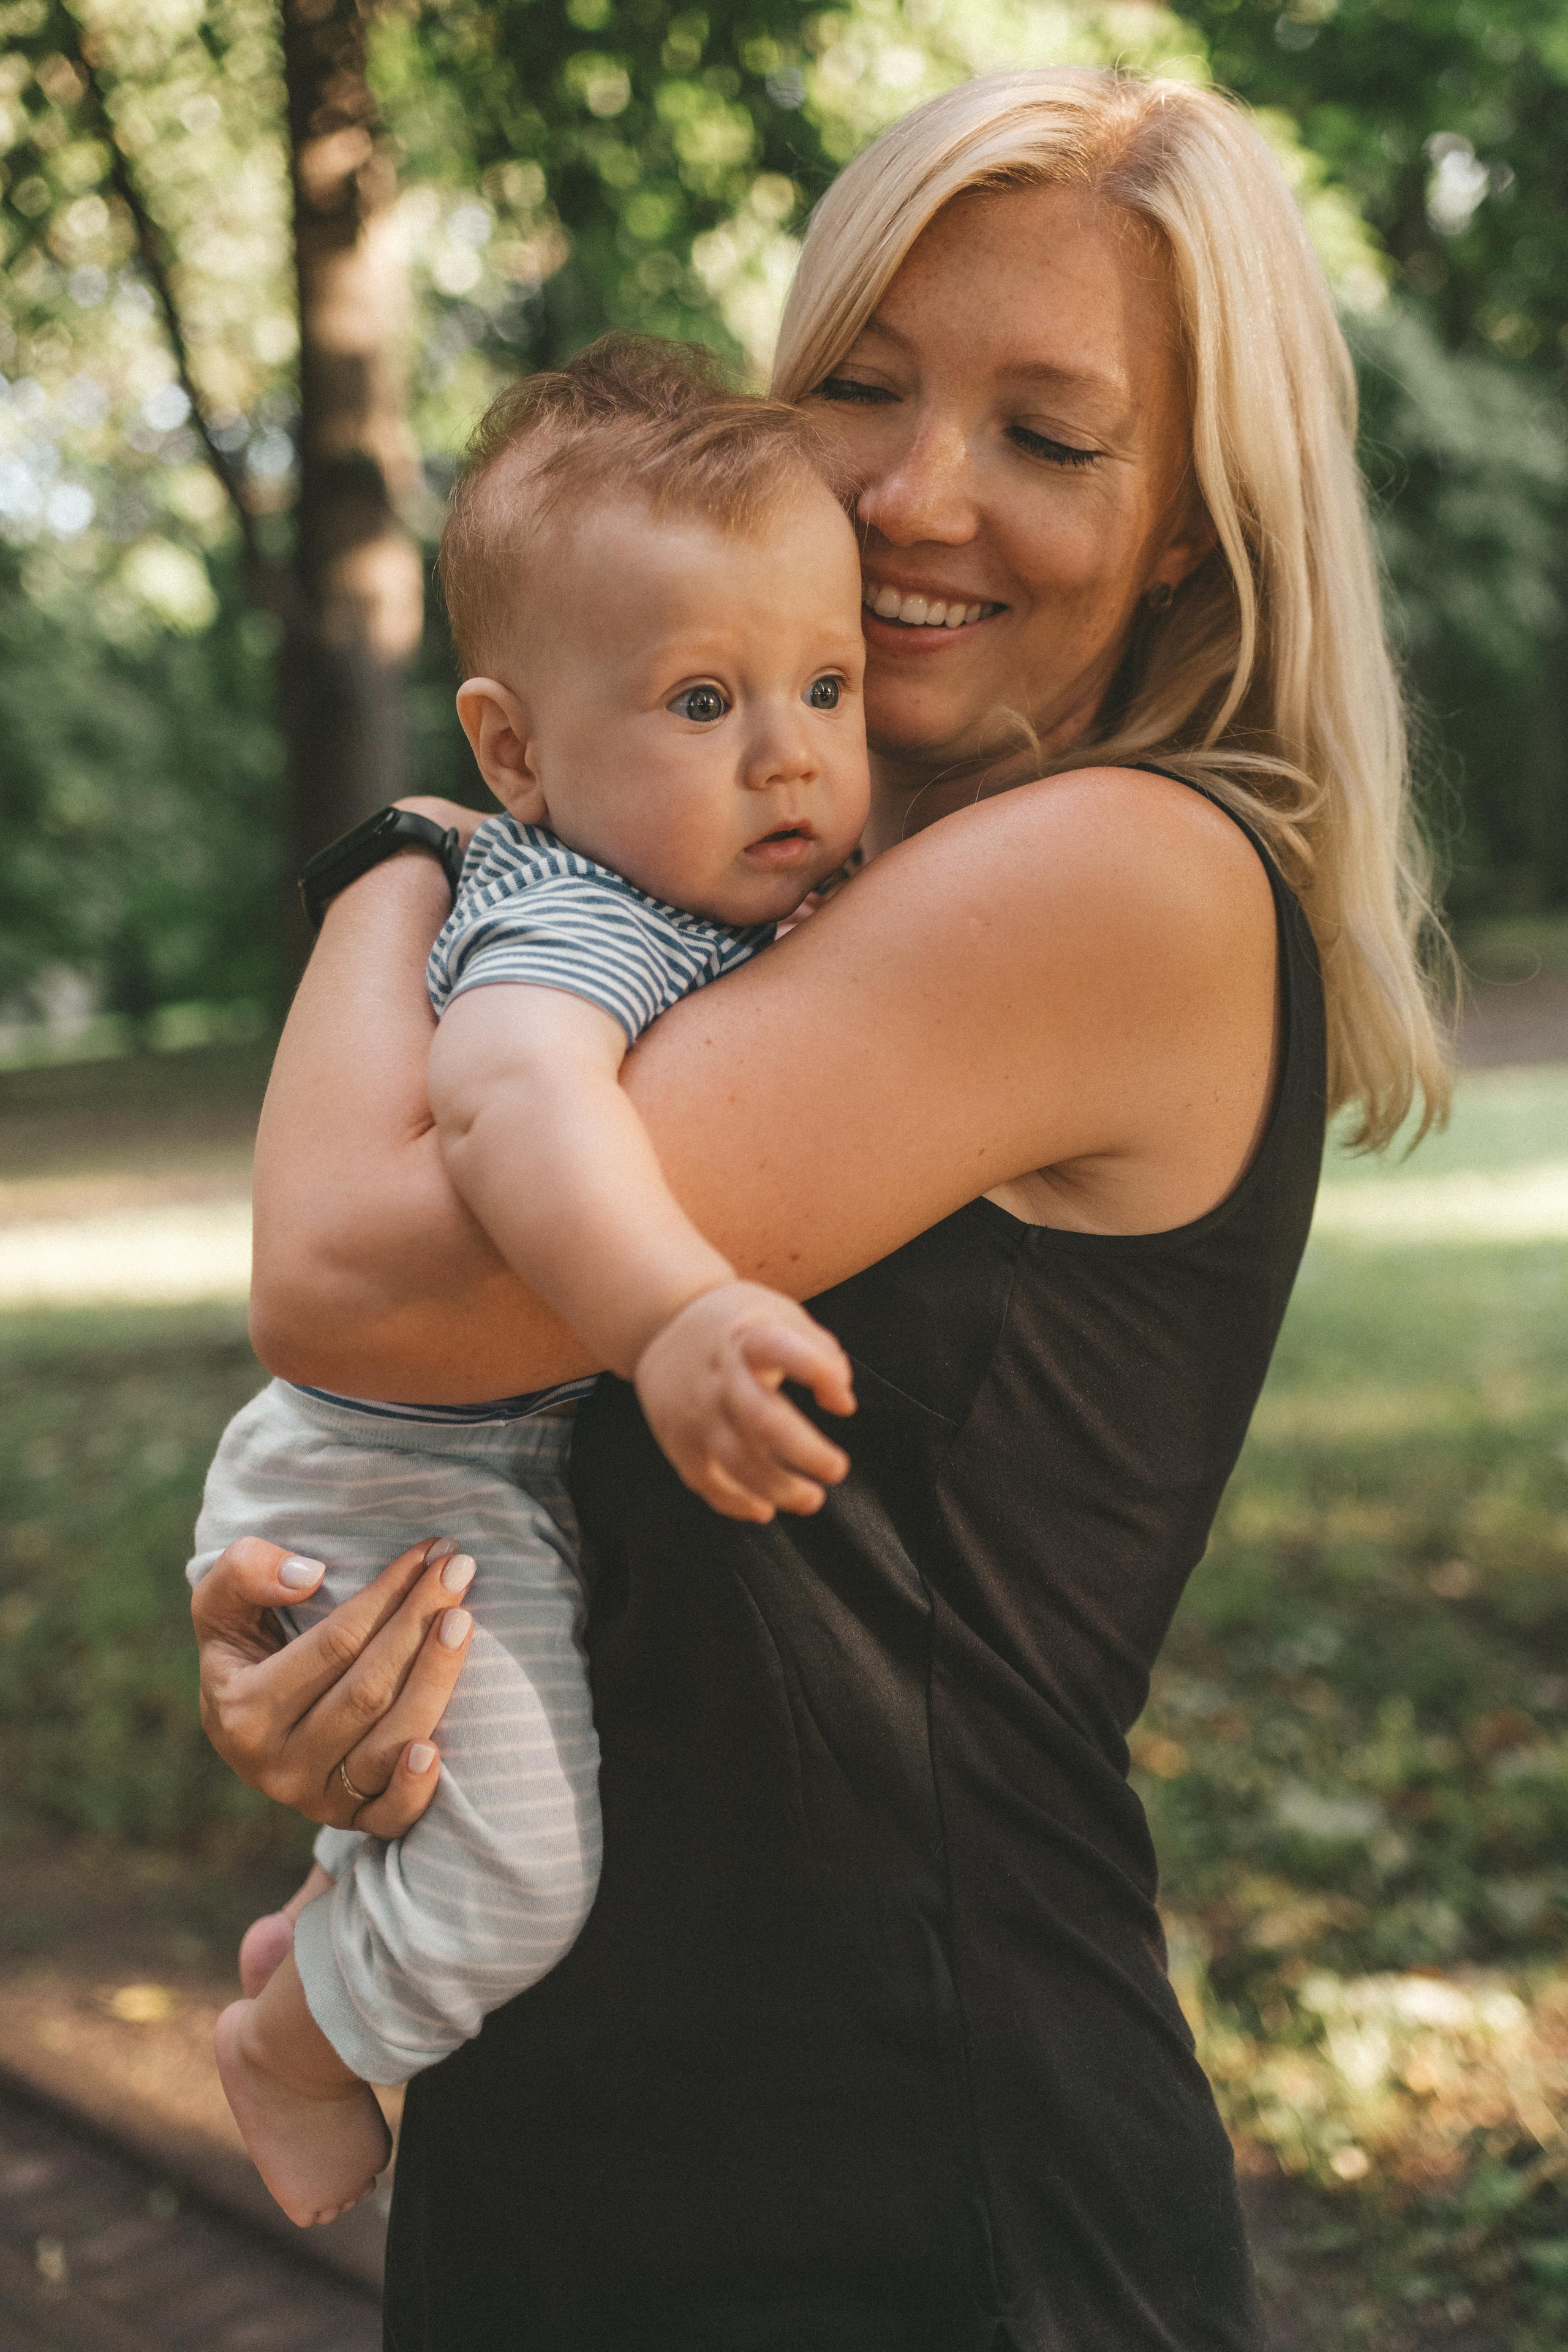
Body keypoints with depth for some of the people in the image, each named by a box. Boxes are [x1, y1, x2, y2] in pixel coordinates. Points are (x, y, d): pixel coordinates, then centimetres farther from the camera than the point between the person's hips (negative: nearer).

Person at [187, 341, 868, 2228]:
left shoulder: (721, 895, 1)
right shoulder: (572, 923, -30)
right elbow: (509, 1089, -53)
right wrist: (672, 1316, -65)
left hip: (518, 1457, 10)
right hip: (405, 1484, -10)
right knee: (519, 1878, -10)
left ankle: (339, 1921, 47)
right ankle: (297, 2043, 18)